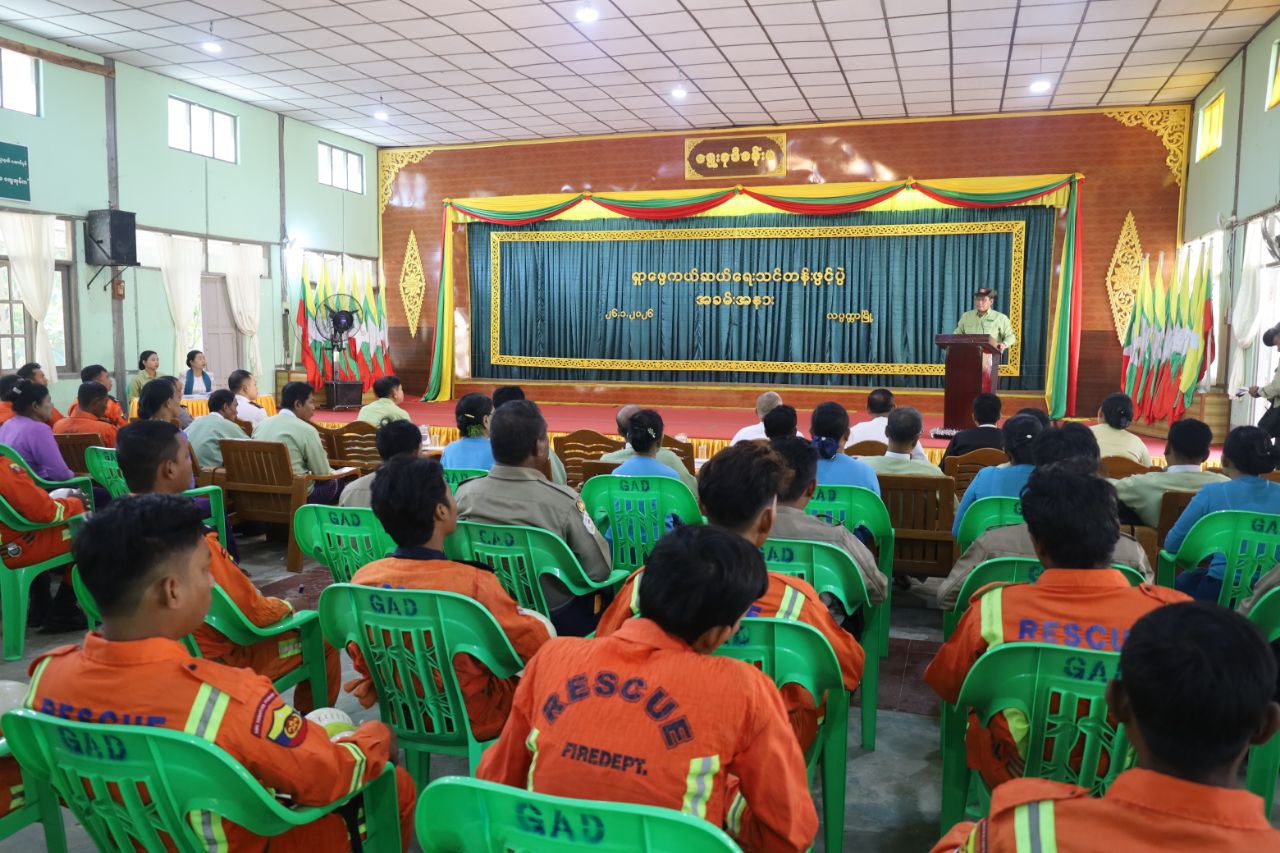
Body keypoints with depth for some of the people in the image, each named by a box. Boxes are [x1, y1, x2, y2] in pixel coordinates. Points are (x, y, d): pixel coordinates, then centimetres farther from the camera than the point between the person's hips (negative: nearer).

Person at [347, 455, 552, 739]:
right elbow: (537, 644, -17)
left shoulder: (363, 577, -15)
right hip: (472, 721, -5)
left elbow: (361, 658, 1)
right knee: (543, 624, 17)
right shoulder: (474, 582, -31)